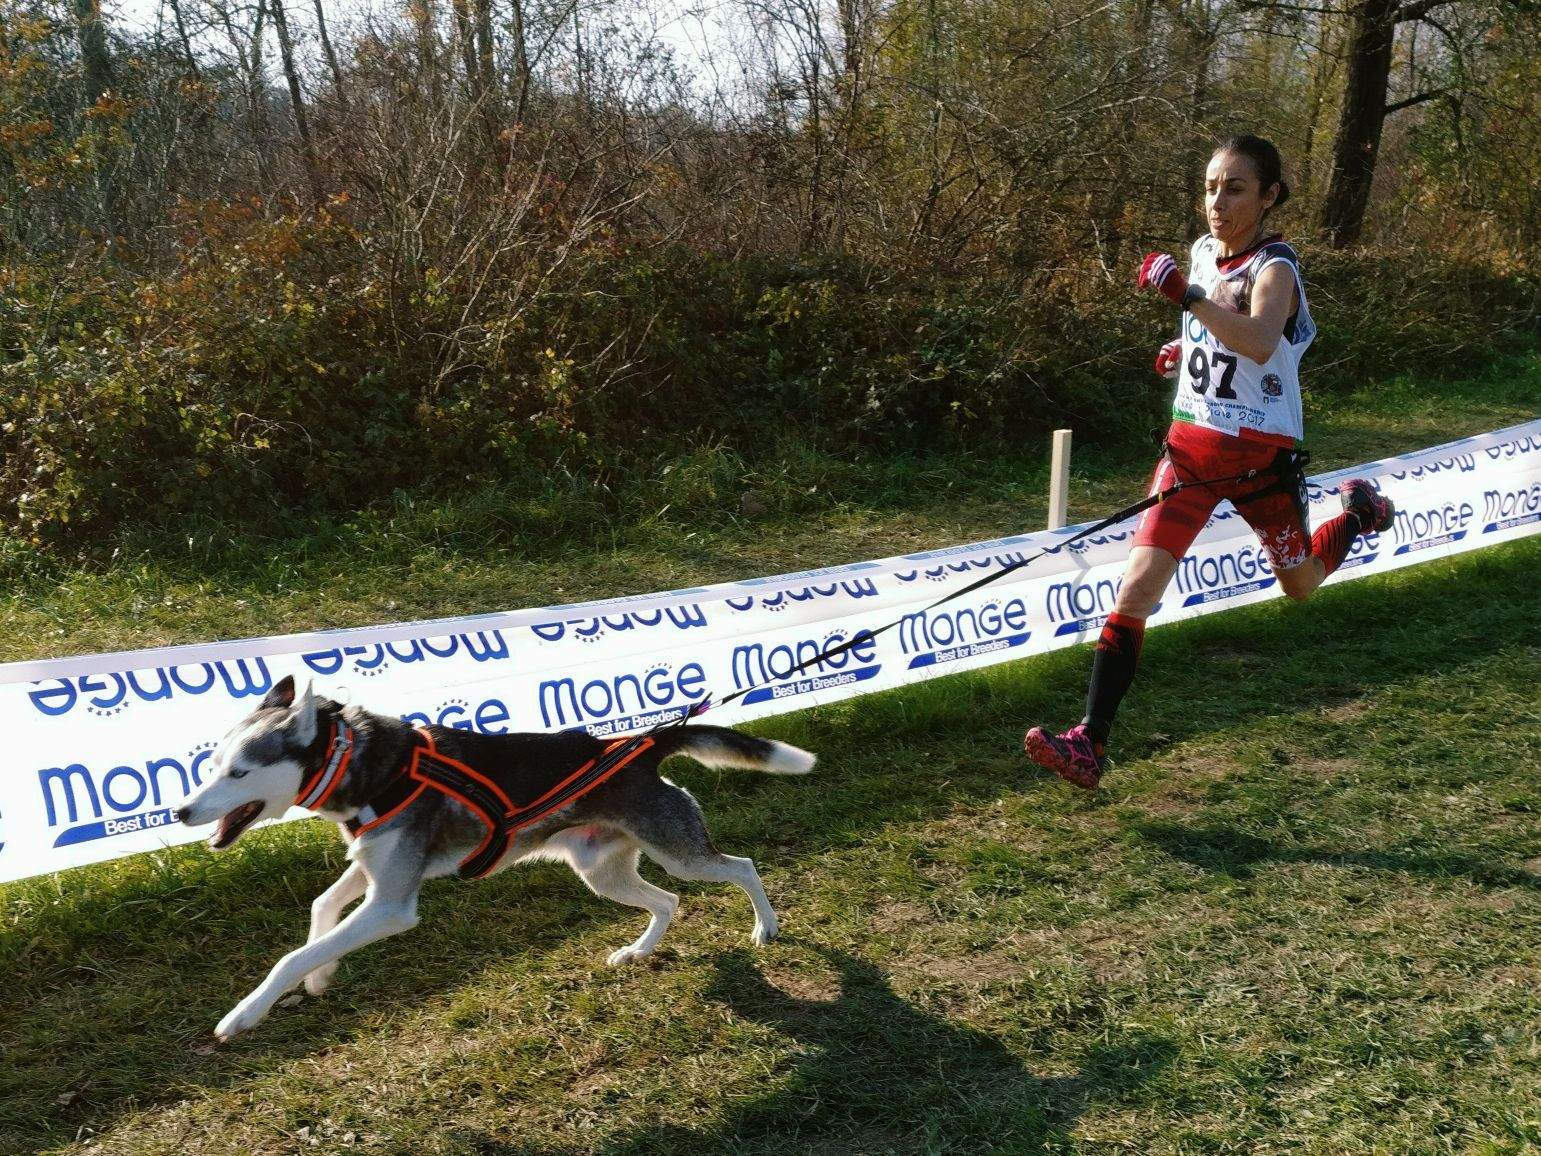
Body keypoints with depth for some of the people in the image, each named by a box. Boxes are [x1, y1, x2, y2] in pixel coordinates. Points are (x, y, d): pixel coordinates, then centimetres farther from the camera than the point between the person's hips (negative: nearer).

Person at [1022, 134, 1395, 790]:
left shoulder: (1274, 269, -15)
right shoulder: (1204, 252, 4)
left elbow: (1260, 342, -38)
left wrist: (1187, 295, -47)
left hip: (1261, 452, -4)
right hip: (1192, 442, 4)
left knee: (1301, 585, 17)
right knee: (1139, 583, -12)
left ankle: (1360, 511, 50)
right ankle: (1089, 745, -14)